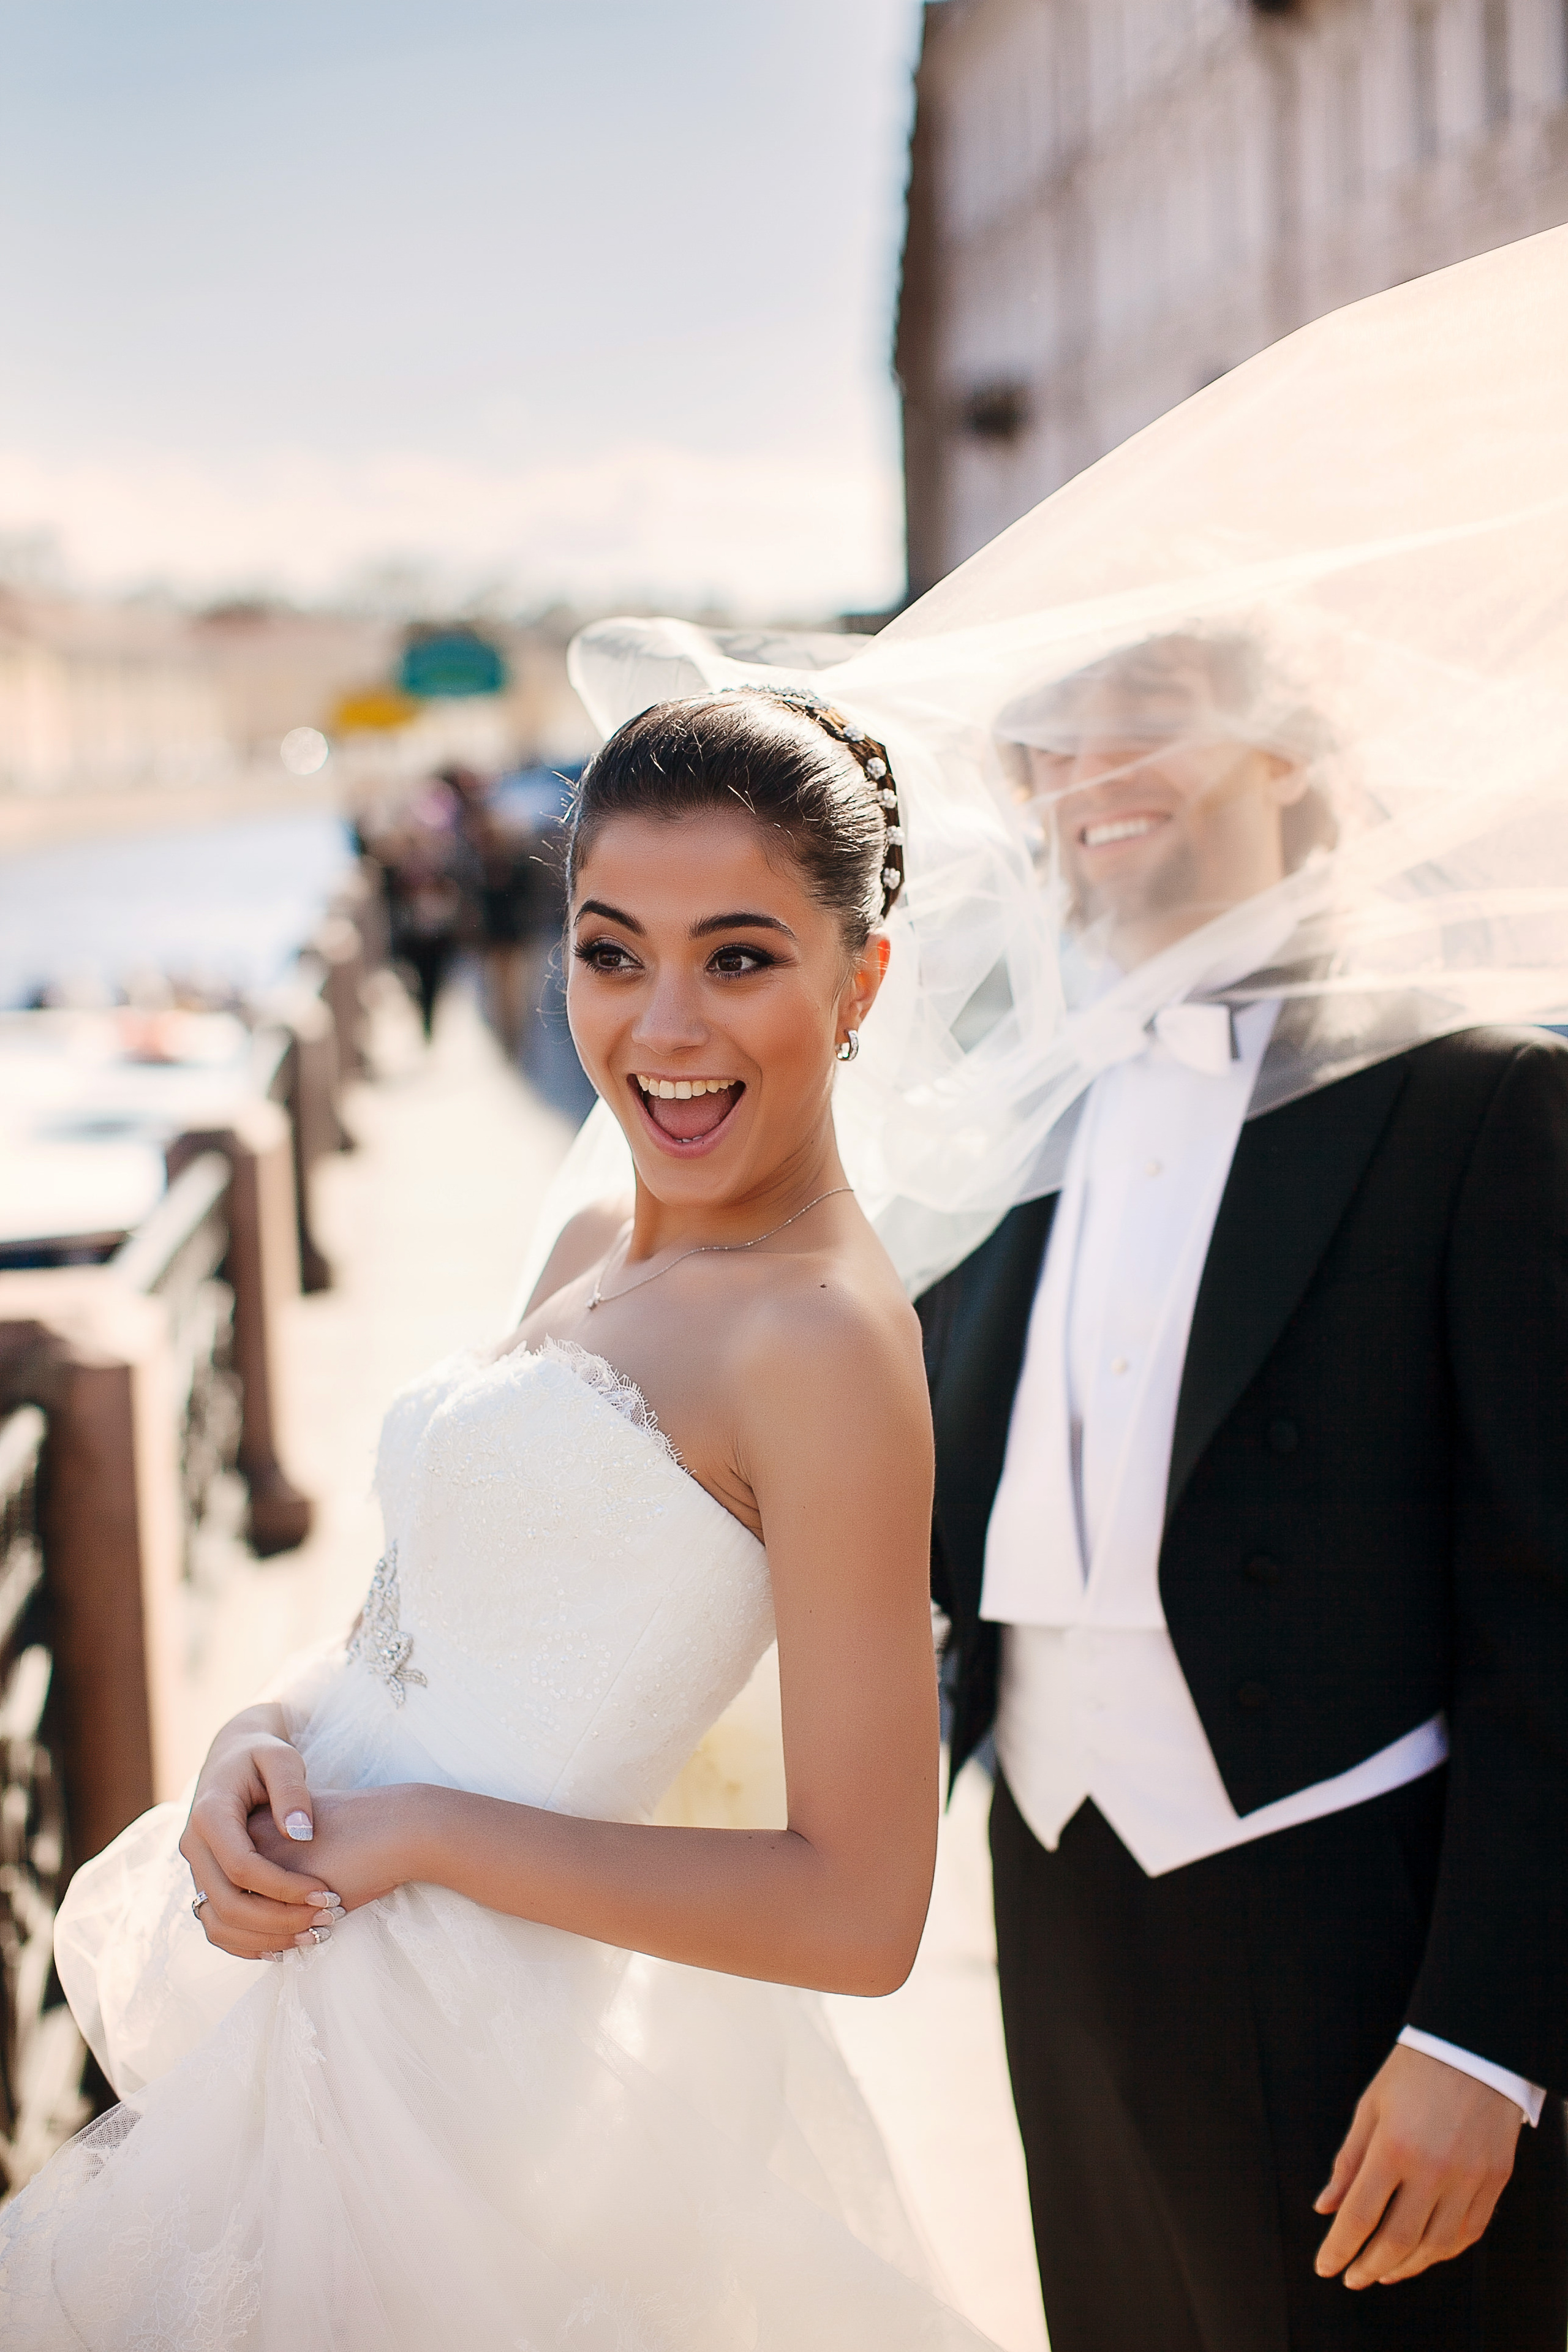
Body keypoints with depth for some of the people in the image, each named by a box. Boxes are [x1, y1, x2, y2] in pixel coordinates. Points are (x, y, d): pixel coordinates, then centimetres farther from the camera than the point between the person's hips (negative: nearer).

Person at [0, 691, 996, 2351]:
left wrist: (414, 1833, -17)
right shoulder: (591, 1254, 8)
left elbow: (859, 1915, -20)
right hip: (317, 2011, 8)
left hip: (472, 2051, -8)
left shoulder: (822, 1336, -18)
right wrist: (269, 1738, -6)